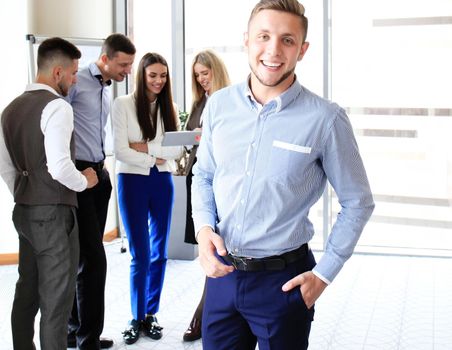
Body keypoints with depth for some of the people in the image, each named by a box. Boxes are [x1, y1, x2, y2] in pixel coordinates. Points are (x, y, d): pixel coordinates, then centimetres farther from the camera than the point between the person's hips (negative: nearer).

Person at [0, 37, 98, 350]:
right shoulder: (57, 106, -15)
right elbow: (59, 167, -24)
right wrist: (84, 181, -7)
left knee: (27, 291, 17)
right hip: (53, 212, -8)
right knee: (56, 298, 0)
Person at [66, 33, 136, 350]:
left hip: (98, 174, 8)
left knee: (84, 257, 12)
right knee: (93, 258, -9)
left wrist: (102, 162, 14)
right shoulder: (76, 82, -10)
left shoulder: (108, 89, 16)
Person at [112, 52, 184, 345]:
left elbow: (178, 149, -3)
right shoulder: (124, 104, -5)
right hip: (133, 180, -4)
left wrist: (146, 147, -13)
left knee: (159, 253, 9)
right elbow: (120, 151, -12)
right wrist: (155, 158, -8)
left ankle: (151, 314, 22)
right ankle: (137, 318, 15)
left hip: (162, 181, 4)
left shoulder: (169, 107, 7)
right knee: (140, 255, -1)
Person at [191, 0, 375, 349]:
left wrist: (324, 274, -5)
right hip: (222, 272, 4)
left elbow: (358, 202, -4)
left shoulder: (326, 119, -14)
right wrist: (204, 227, -6)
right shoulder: (218, 105, -2)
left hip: (282, 280, -3)